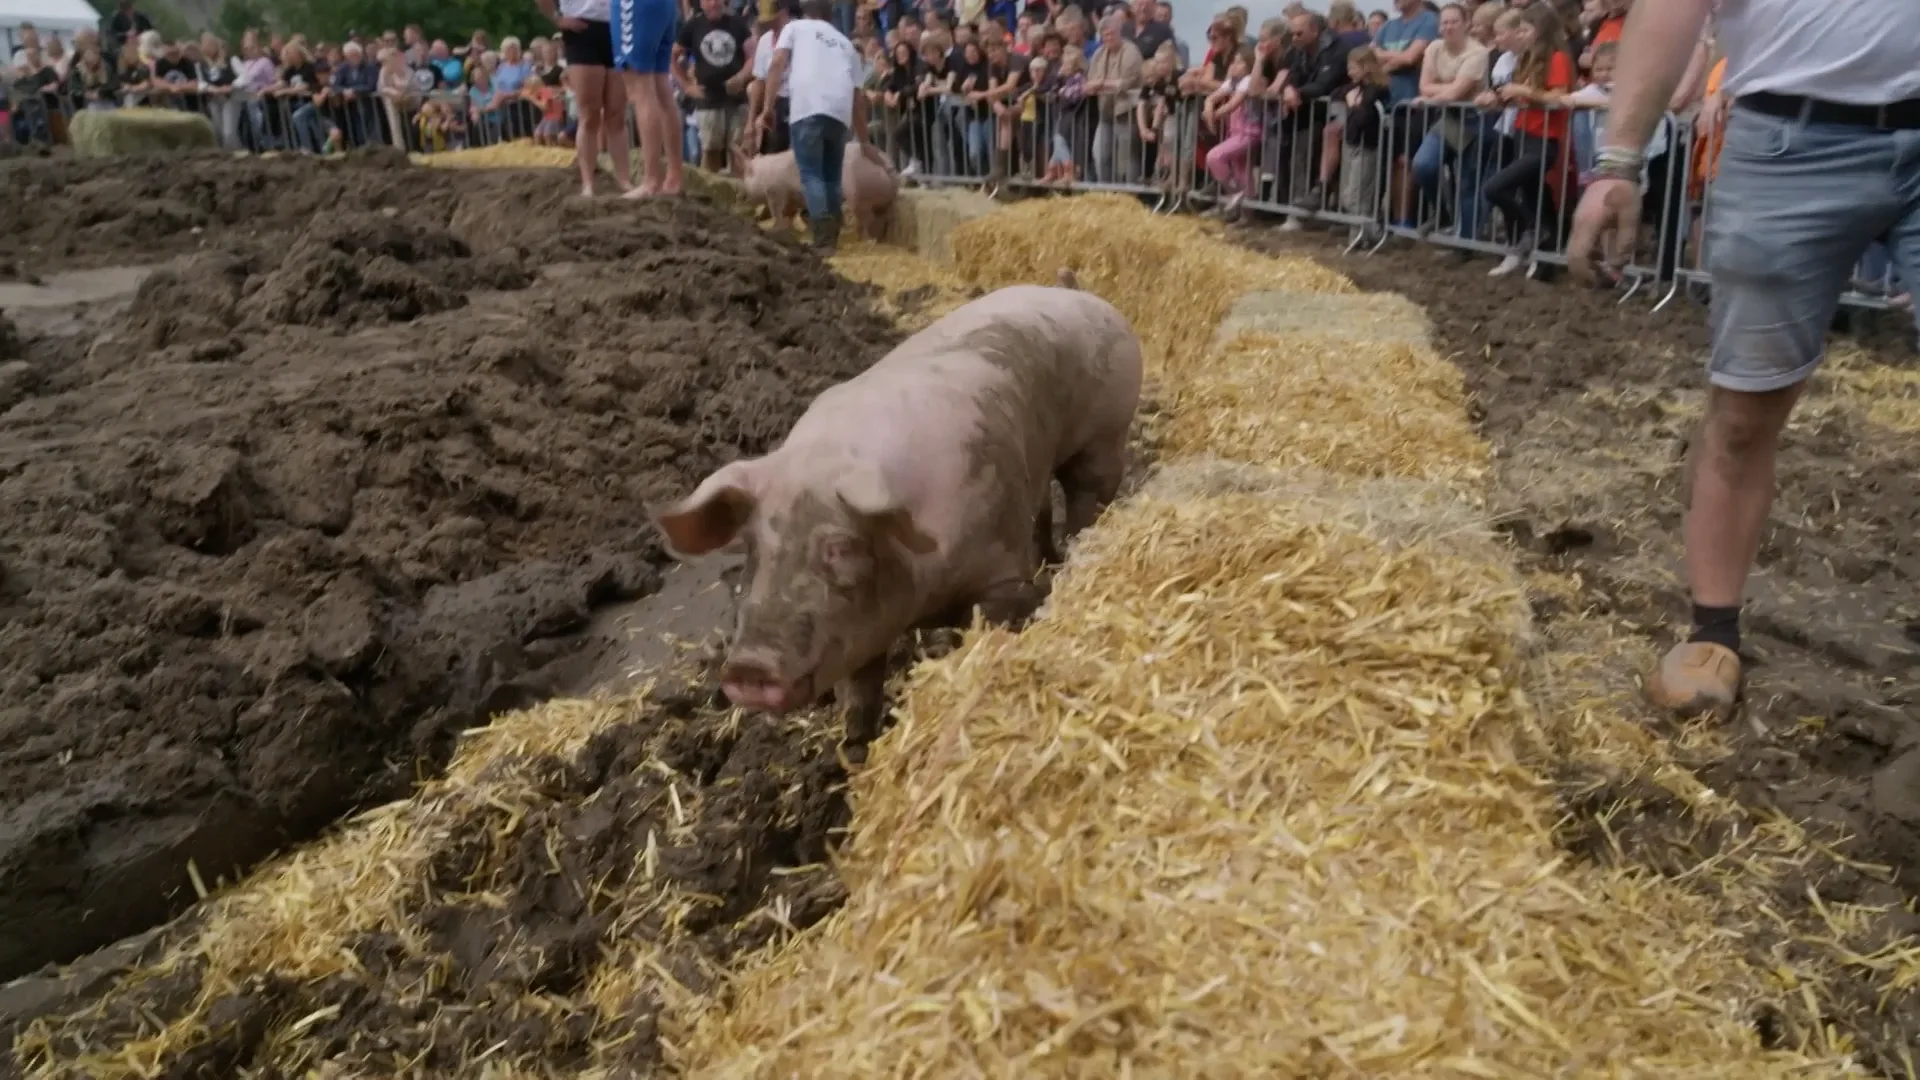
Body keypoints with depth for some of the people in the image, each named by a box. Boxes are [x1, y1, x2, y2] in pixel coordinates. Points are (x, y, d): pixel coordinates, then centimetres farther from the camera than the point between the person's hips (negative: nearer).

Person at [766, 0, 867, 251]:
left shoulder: (795, 27, 21)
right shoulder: (845, 43, 31)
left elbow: (778, 64, 4)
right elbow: (858, 96, 27)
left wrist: (768, 105, 6)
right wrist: (864, 140, 33)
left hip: (808, 108, -4)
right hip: (841, 112, 4)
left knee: (811, 173, -4)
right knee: (832, 176, 15)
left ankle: (823, 238, -17)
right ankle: (831, 236, 14)